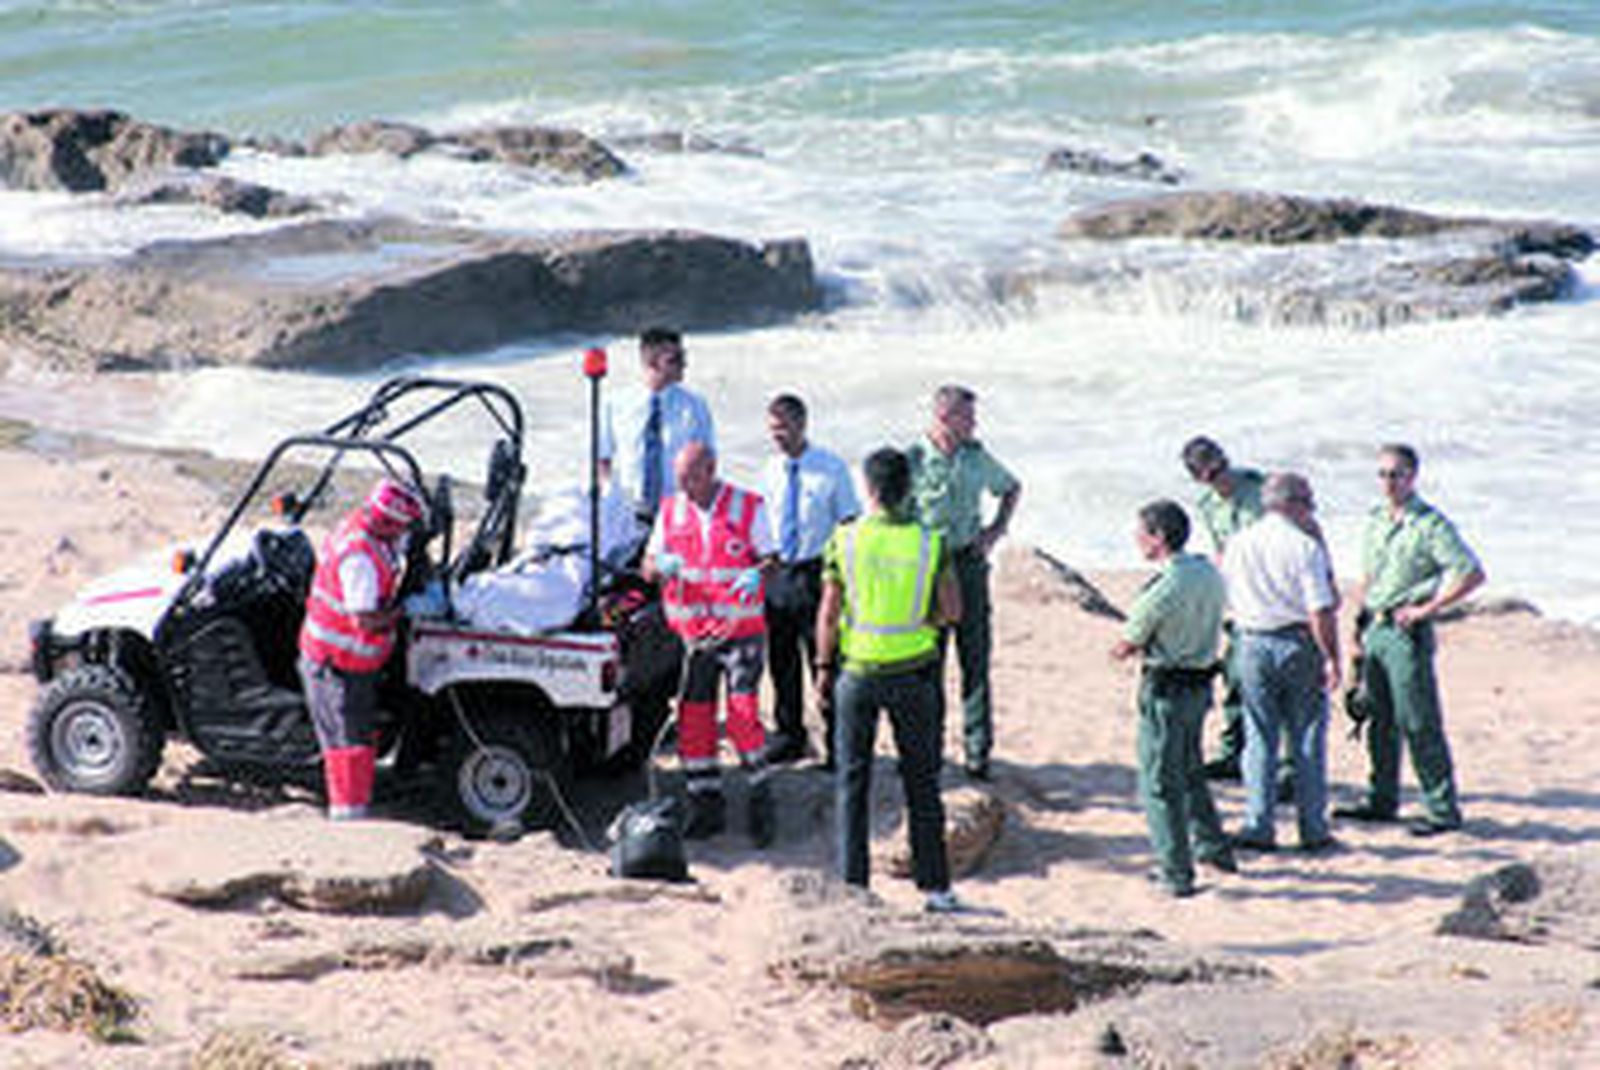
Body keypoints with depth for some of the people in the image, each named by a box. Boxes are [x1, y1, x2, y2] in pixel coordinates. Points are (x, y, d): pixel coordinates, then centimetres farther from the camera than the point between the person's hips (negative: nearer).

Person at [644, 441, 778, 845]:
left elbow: (771, 558, -1)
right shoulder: (670, 511, 8)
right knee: (693, 720, 3)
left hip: (741, 631, -4)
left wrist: (756, 574, -24)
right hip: (694, 634, 4)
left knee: (743, 714, -13)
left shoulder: (748, 507, -2)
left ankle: (761, 803, 1)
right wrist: (661, 565, -14)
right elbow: (649, 565, 10)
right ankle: (706, 807, 15)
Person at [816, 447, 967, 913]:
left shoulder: (844, 541, -8)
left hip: (858, 670, 0)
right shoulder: (929, 542, -6)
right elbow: (952, 611, -2)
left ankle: (852, 885, 7)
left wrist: (823, 665, 7)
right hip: (913, 672, 1)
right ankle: (935, 886, 10)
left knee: (852, 781, 9)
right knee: (921, 782, 9)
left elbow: (828, 615, -6)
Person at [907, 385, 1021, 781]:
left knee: (975, 656, 3)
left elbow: (1011, 488, 21)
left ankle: (978, 751, 9)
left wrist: (996, 529, 8)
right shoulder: (913, 460, -9)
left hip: (969, 560, 3)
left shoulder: (976, 456, 4)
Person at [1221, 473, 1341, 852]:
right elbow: (1321, 611, -15)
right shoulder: (1306, 546, -11)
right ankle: (1312, 828, 9)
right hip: (1300, 644, -3)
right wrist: (1332, 658, -10)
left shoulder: (1237, 544, 4)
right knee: (1307, 740, 6)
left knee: (1260, 739, 9)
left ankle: (1258, 826, 5)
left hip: (1253, 645, 3)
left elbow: (1228, 600, 10)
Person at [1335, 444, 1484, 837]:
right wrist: (1358, 627, 16)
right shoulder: (1375, 520, 13)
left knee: (1419, 723, -7)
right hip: (1374, 630, 7)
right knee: (1381, 720, 13)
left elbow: (1472, 574, -14)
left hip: (1406, 632, -7)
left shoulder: (1430, 524, -10)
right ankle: (1382, 800, 22)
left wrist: (1426, 609, -15)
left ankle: (1443, 809, -2)